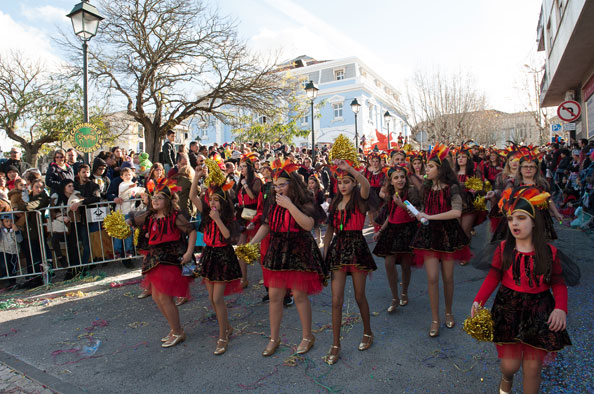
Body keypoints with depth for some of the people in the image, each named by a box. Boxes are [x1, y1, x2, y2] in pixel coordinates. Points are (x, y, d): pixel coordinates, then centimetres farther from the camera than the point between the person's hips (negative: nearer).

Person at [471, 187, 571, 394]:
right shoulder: (503, 249, -3)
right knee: (509, 364, 2)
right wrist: (478, 301, -16)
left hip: (538, 313, 0)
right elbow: (492, 278, -4)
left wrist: (561, 308, -19)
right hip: (508, 309, 0)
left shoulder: (549, 252, -2)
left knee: (533, 367, 5)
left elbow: (558, 284, -1)